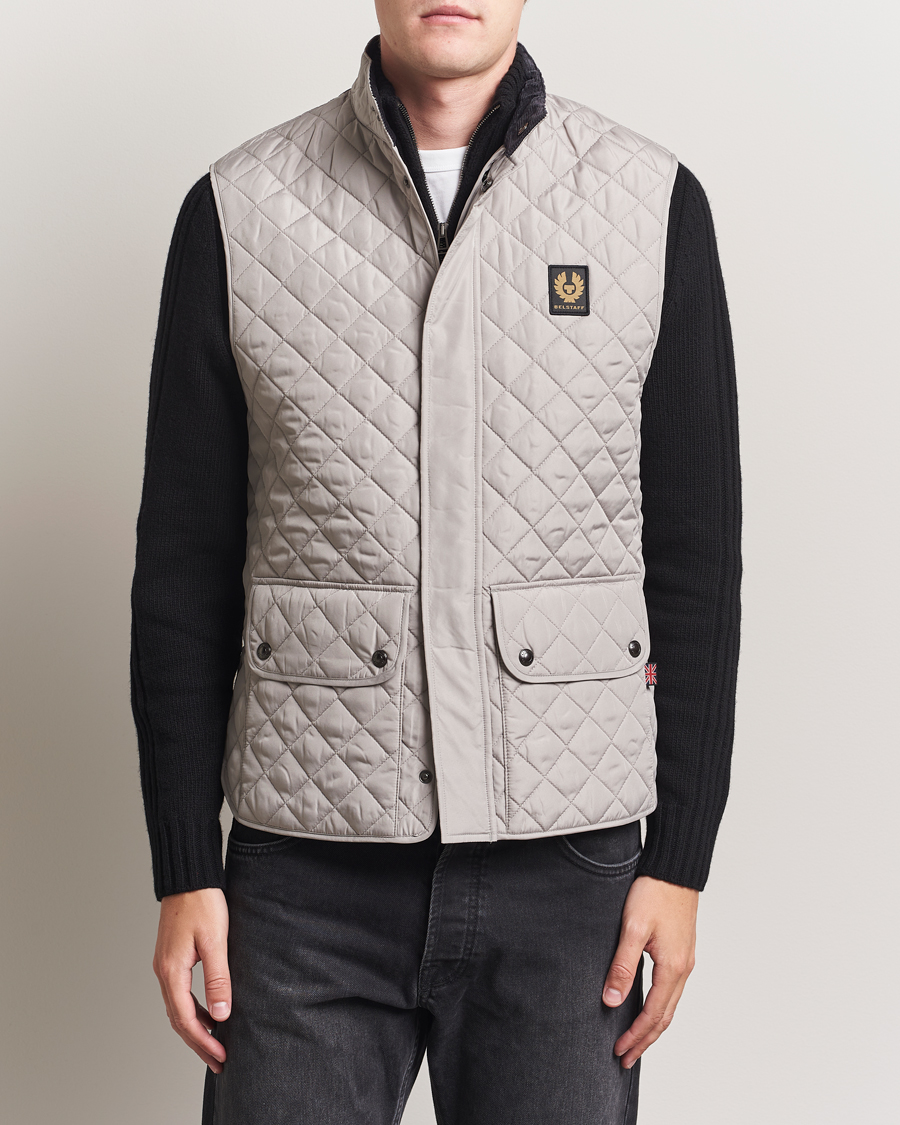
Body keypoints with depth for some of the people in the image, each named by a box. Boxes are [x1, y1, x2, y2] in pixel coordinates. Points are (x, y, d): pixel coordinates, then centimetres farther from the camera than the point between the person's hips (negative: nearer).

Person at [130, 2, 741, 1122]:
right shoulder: (235, 211, 0)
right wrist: (184, 870, 0)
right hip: (307, 868, 0)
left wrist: (680, 860, -1)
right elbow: (183, 565, 2)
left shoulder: (655, 205, 0)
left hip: (565, 861, 0)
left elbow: (695, 563, 2)